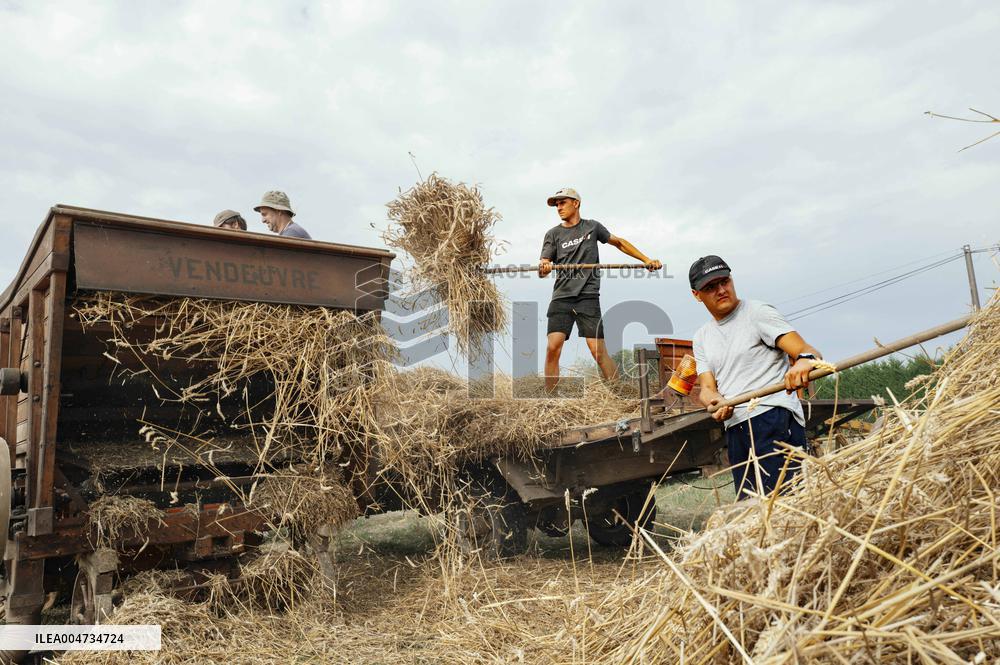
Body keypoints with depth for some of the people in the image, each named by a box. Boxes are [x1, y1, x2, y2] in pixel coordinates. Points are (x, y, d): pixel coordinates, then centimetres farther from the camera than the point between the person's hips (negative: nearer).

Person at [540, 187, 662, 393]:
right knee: (553, 347, -13)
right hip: (561, 296, 1)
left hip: (588, 297, -1)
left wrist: (647, 260, 18)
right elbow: (544, 263, 4)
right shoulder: (553, 234, 14)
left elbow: (619, 243, 25)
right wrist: (543, 268, -21)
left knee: (598, 351, -10)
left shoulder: (592, 227, 15)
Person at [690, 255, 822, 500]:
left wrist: (806, 360, -36)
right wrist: (715, 401, -14)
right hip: (734, 429, 7)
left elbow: (807, 351, -11)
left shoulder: (758, 313, 0)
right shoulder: (702, 337, 19)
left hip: (773, 418, -7)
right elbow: (707, 387, 10)